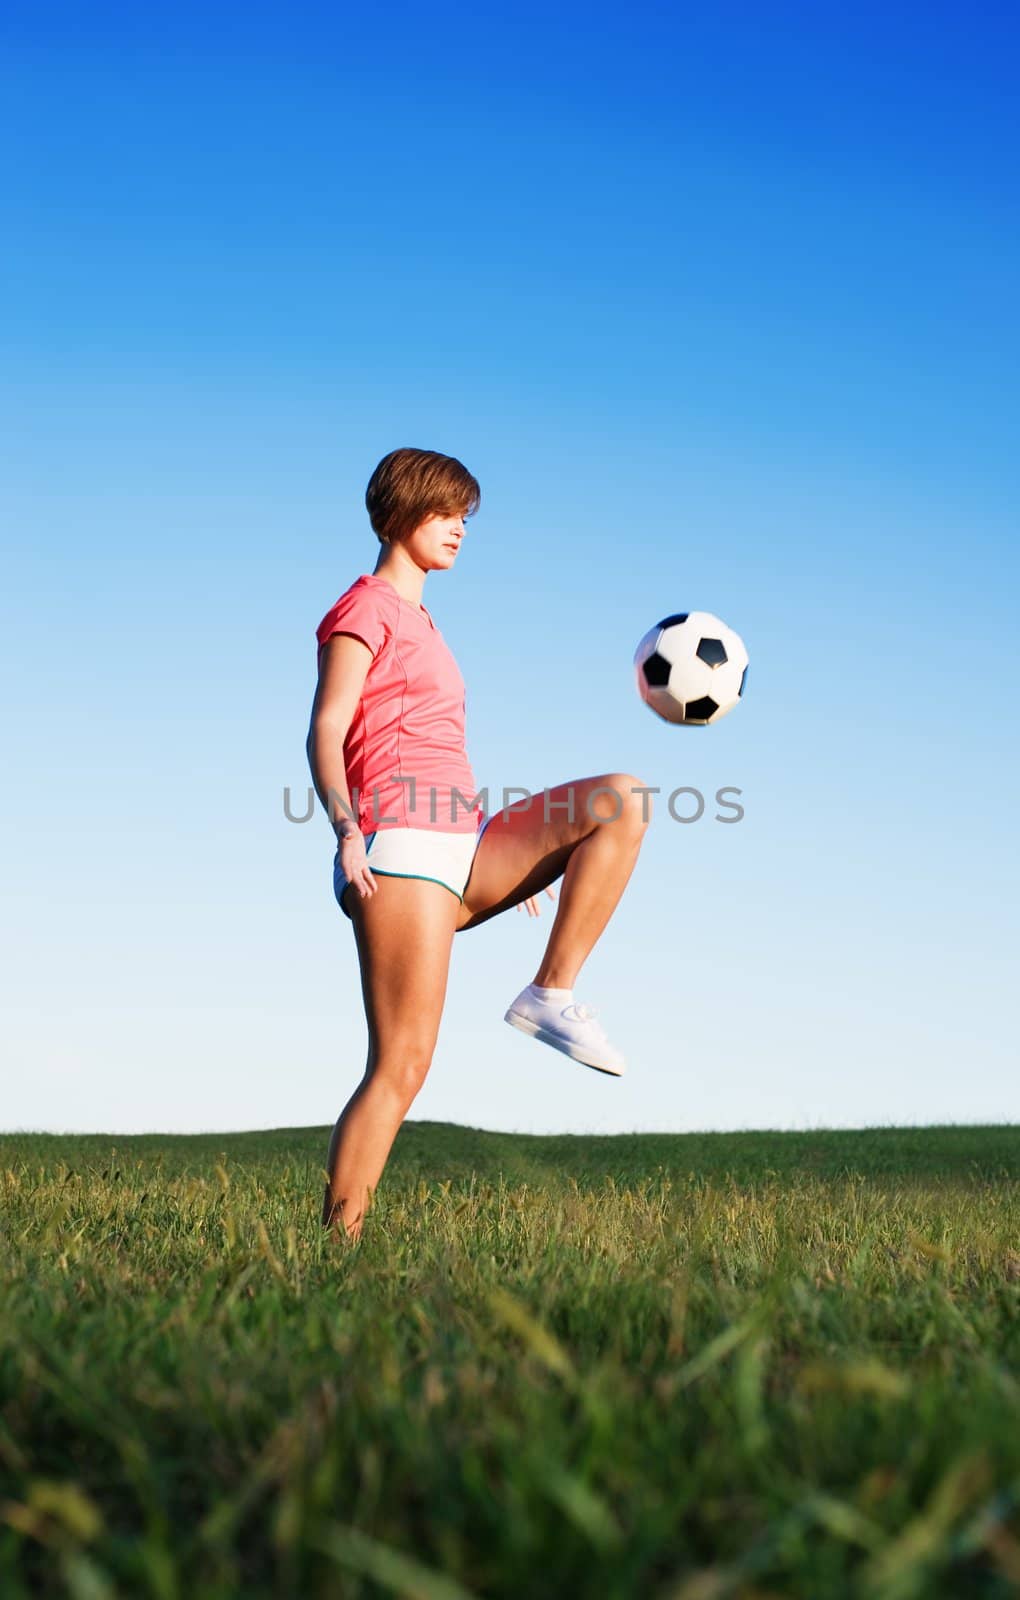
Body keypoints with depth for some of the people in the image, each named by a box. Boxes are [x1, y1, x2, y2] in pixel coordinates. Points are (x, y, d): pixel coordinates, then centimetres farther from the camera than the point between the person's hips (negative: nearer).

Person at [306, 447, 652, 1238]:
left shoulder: (418, 621, 27)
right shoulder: (365, 608, 2)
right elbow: (325, 733, -9)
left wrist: (517, 859, 26)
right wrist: (346, 830, -27)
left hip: (461, 848, 8)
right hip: (399, 850, -8)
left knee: (622, 799, -9)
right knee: (403, 1065, -13)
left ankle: (551, 995, -12)